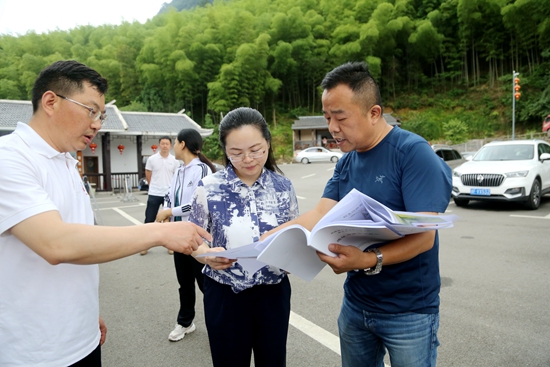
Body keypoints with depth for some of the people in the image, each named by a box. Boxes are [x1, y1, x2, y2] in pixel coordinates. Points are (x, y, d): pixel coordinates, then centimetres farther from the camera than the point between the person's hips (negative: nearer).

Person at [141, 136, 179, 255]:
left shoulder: (174, 161, 0)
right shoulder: (151, 159, -2)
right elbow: (148, 176, 8)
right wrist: (156, 186, 12)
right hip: (154, 194, 0)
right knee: (149, 220, 5)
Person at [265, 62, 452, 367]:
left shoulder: (413, 152, -18)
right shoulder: (346, 163, 2)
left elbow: (424, 235, -23)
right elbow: (321, 214, -7)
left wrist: (368, 260, -37)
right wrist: (260, 241, -16)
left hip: (408, 312, -6)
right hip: (355, 304, 6)